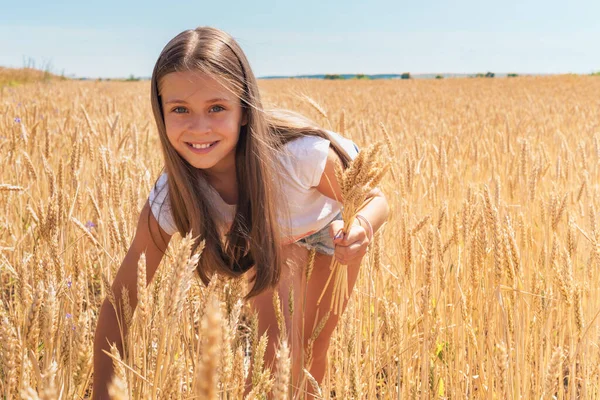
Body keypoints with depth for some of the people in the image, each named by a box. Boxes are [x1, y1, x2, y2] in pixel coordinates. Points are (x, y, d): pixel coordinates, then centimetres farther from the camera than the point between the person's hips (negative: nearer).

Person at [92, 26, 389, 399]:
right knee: (273, 345, -11)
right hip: (270, 234, 1)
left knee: (314, 347, 4)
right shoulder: (171, 199, -35)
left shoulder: (300, 153, -43)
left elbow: (376, 199, -24)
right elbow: (119, 303, -27)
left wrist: (362, 227, -48)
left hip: (331, 223, -1)